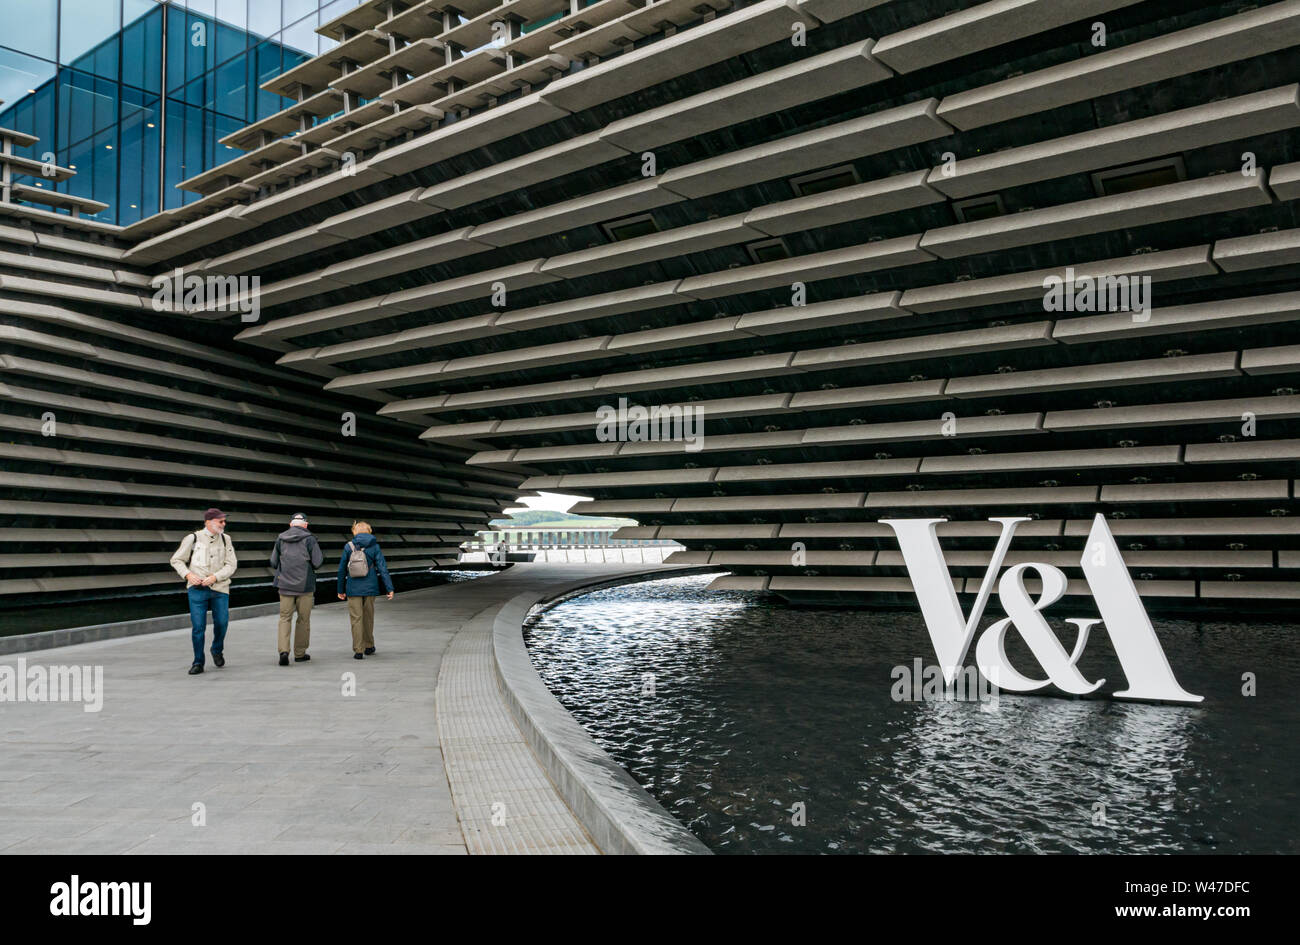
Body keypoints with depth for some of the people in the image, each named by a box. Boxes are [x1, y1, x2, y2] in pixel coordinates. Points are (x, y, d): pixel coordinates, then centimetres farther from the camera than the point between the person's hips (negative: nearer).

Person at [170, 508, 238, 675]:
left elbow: (231, 565, 2)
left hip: (219, 588, 2)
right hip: (197, 588, -2)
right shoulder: (193, 538, 0)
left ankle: (217, 651, 27)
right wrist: (188, 575, -10)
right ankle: (198, 663, 9)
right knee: (198, 626, -4)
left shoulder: (225, 539, 7)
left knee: (221, 622, -2)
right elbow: (176, 560, 6)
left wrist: (214, 577, -12)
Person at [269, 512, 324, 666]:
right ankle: (300, 653, 14)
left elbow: (273, 563, 8)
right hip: (305, 585, -2)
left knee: (285, 617, 7)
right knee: (303, 619, 8)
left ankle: (283, 650, -11)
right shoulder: (309, 539, -7)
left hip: (285, 584, 2)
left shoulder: (280, 539, 5)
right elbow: (318, 562, -9)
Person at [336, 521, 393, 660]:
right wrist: (390, 588, -6)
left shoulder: (349, 547, -2)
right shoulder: (374, 547, -2)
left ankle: (358, 650, 0)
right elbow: (382, 568, -6)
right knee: (368, 617, 16)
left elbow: (342, 569, 2)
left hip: (353, 589, -1)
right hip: (370, 588, 1)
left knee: (356, 619, 3)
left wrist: (340, 590, 11)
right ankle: (369, 647, 26)